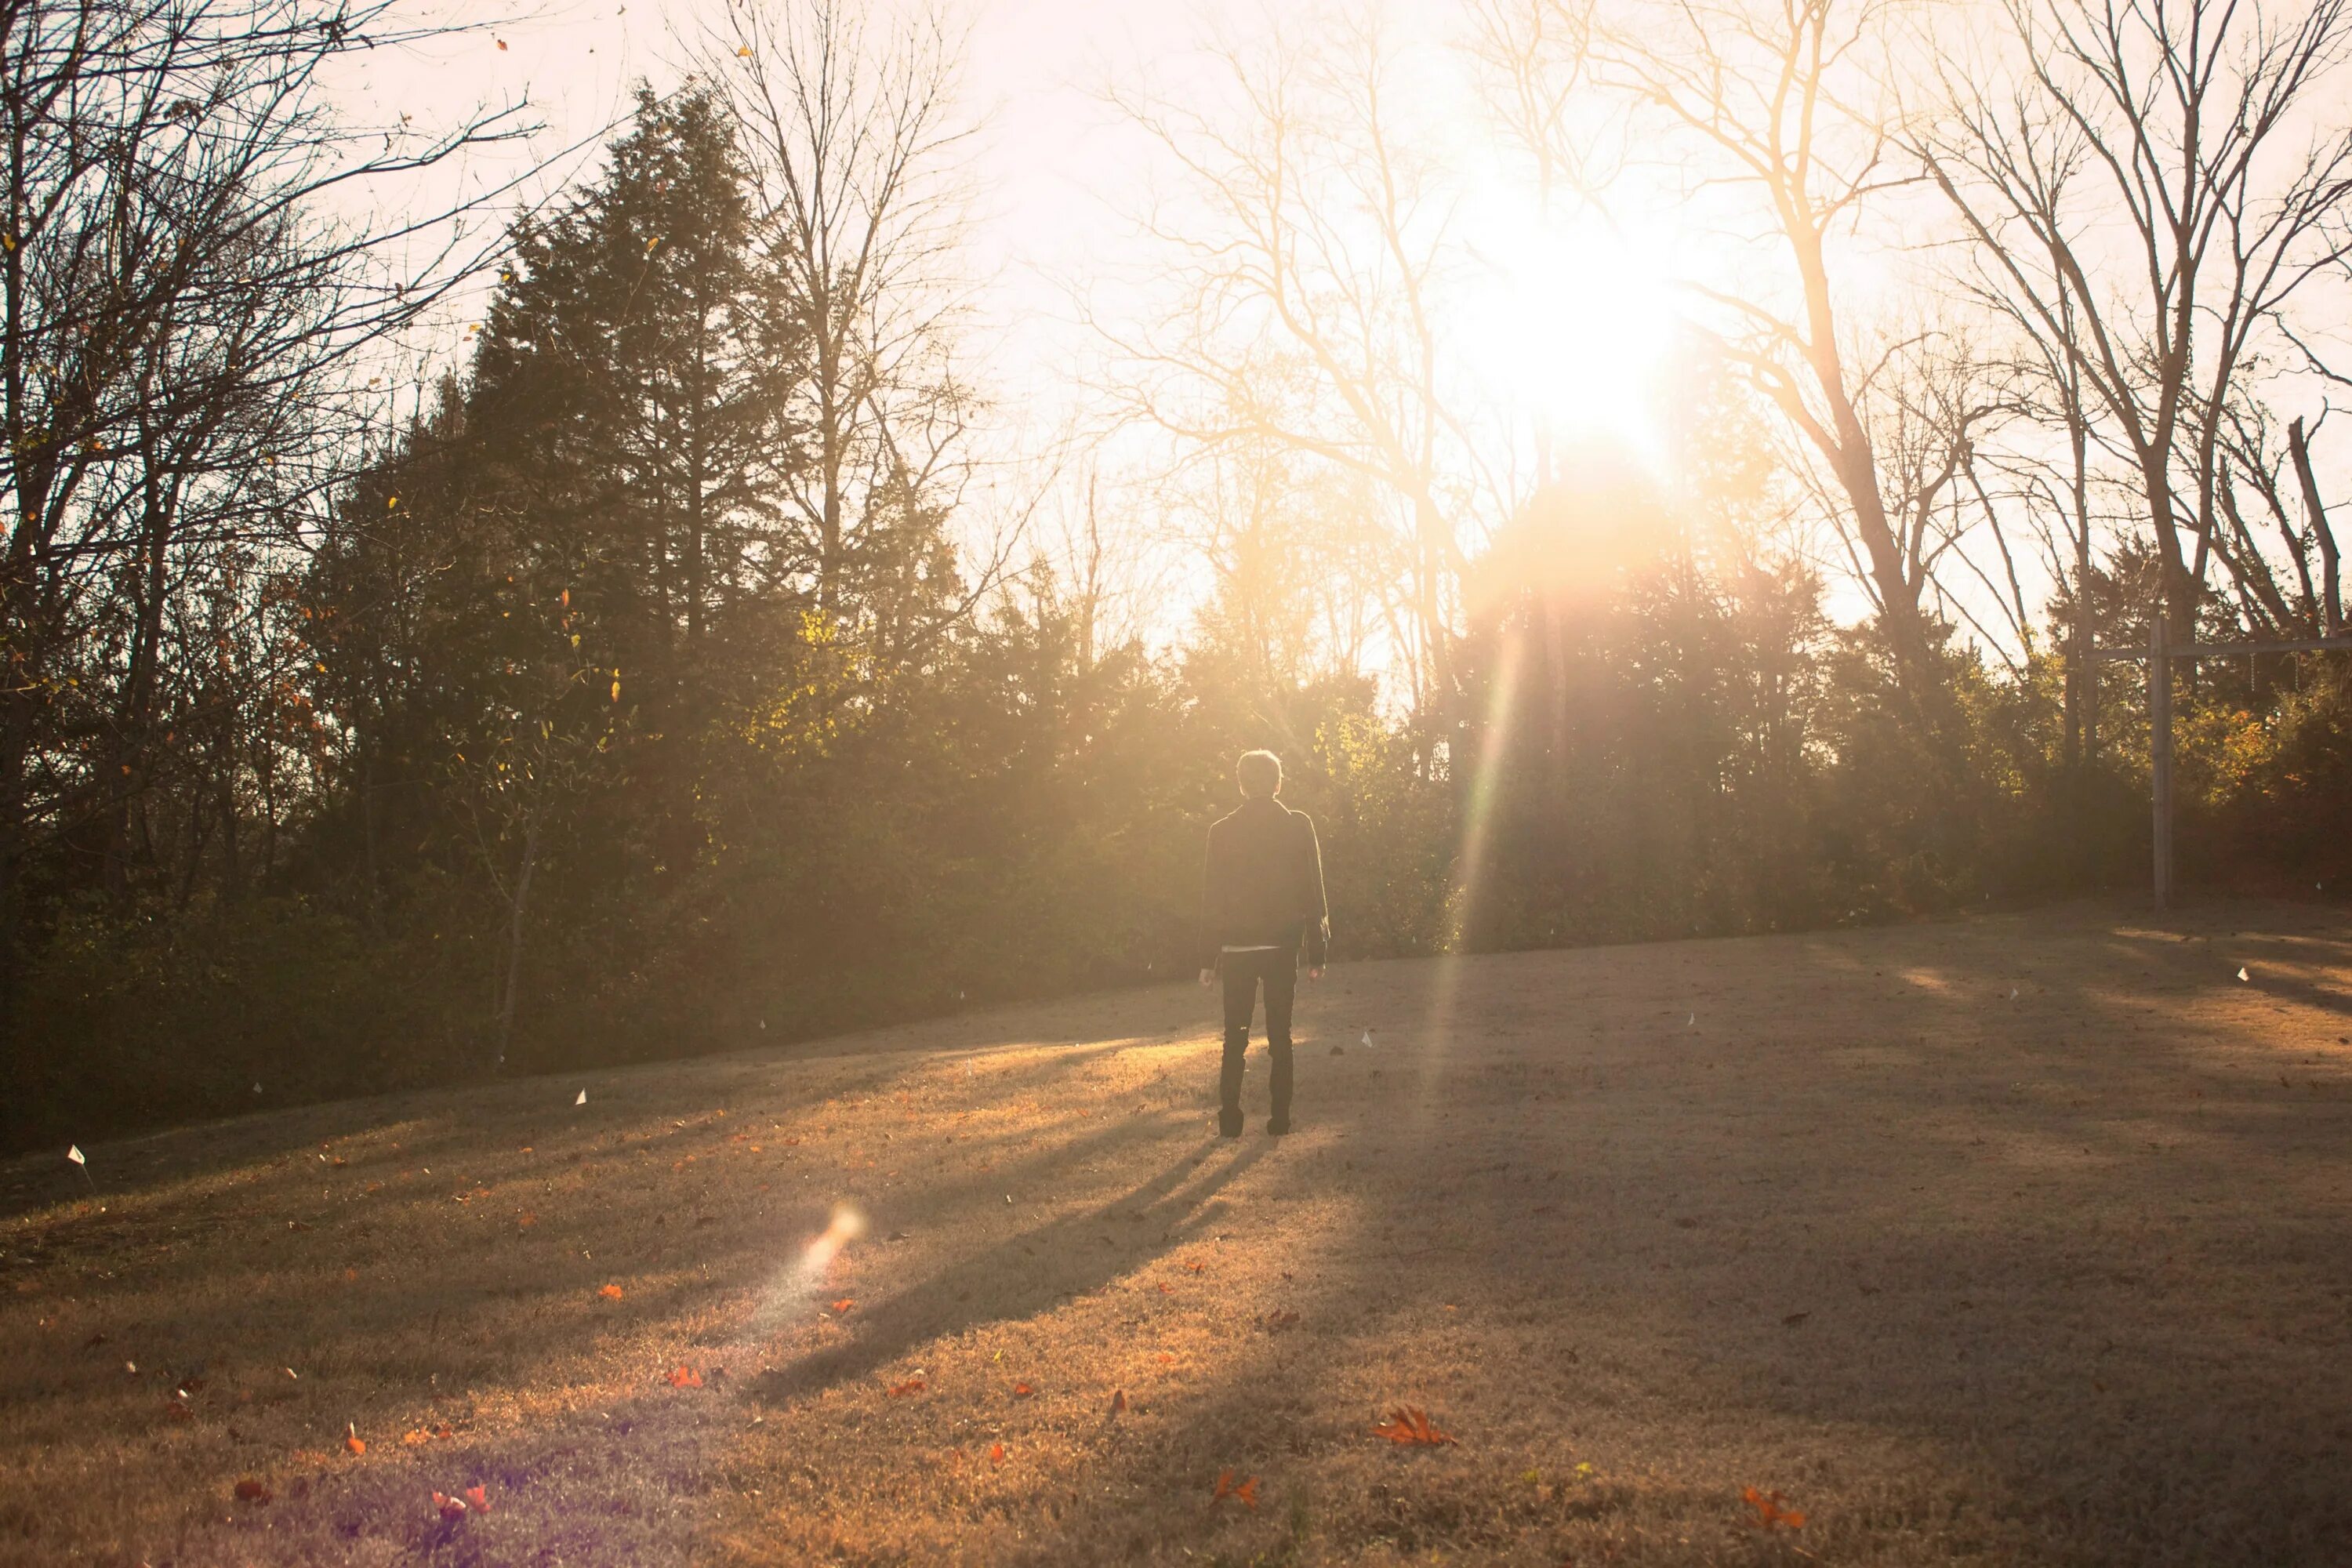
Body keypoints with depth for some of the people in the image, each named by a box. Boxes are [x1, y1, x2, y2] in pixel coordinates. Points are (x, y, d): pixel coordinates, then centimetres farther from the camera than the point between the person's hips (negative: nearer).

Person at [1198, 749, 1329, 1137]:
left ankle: (1230, 1119, 4)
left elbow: (1211, 898, -2)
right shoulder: (1299, 826, -3)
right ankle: (1281, 1117, 6)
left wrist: (1208, 959, 2)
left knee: (1235, 1038, 7)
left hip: (1237, 948, 0)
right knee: (1280, 1035, 8)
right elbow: (1313, 891, -2)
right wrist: (1317, 952, 3)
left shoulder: (1222, 831, -4)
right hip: (1283, 945, 0)